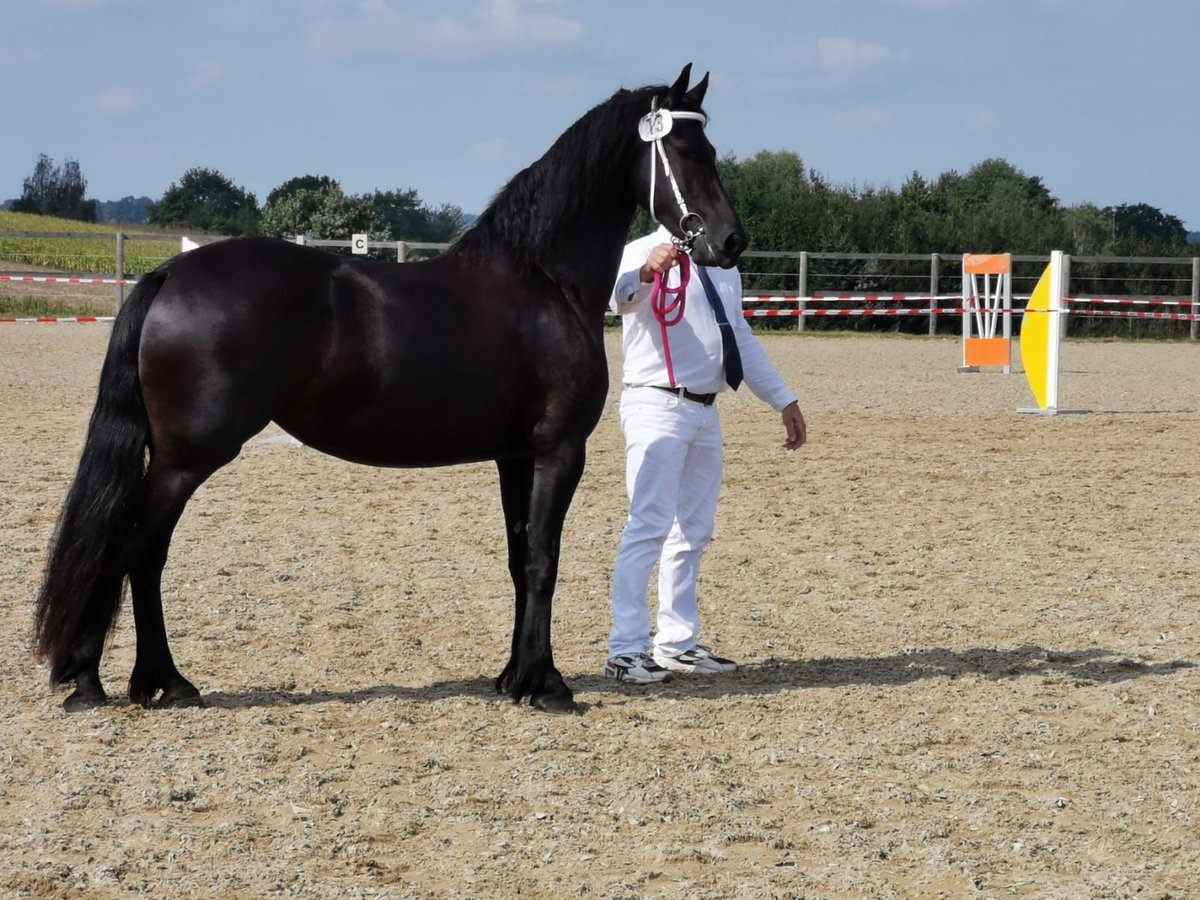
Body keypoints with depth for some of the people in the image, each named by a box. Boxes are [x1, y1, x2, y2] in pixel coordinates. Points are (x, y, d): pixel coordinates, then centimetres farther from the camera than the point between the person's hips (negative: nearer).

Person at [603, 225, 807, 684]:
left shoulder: (723, 267, 17)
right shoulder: (643, 253, -8)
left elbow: (742, 339, 25)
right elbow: (623, 297, -31)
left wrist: (784, 400, 22)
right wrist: (647, 272, -54)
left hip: (705, 411, 8)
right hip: (656, 408, -8)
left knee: (693, 532, 12)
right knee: (650, 526, -15)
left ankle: (677, 644, 21)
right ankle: (625, 651, -17)